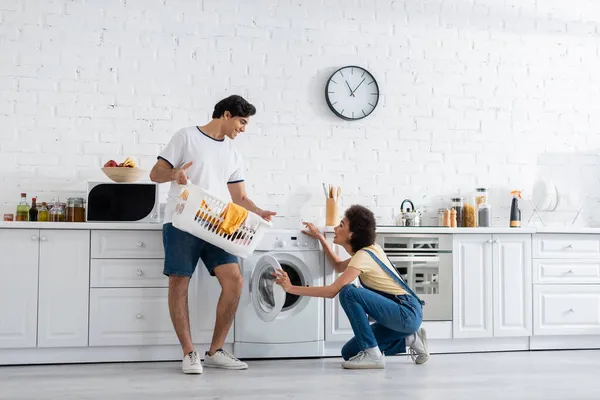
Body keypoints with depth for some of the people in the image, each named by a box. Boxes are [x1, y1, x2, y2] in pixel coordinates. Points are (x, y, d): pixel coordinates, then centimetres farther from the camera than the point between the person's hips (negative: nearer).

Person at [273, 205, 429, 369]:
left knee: (348, 292, -25)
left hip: (408, 313, -10)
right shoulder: (368, 250, 11)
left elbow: (332, 291, -23)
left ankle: (372, 354, -17)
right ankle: (409, 338, 13)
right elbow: (339, 267, 29)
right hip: (401, 314, 10)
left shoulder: (363, 256, -17)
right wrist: (320, 238, 23)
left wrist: (292, 288, -20)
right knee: (349, 353, 9)